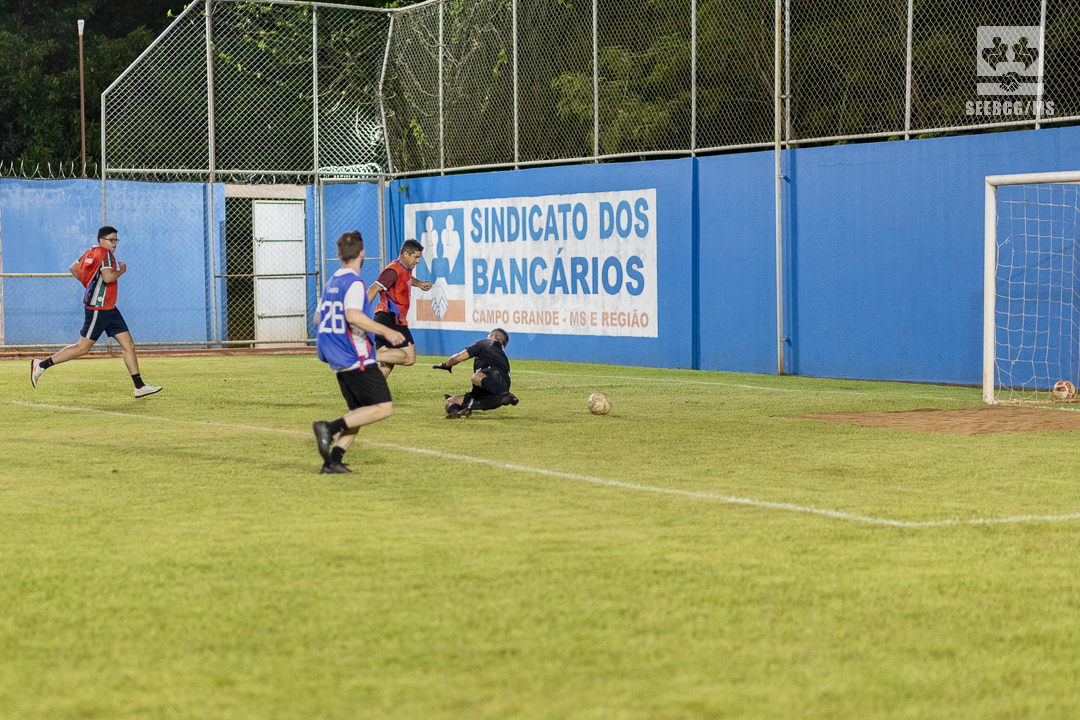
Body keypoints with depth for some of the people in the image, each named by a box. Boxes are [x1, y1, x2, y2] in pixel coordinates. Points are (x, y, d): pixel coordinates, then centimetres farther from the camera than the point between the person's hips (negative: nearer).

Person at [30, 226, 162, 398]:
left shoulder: (91, 252, 13)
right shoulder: (105, 254, -14)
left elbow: (73, 269, 23)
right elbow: (108, 277, -29)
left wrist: (89, 285, 24)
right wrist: (121, 270, -11)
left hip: (109, 309, 10)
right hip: (98, 309, -10)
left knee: (128, 345, 5)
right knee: (83, 348, -5)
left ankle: (140, 387, 5)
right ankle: (41, 365, 4)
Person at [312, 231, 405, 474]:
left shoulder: (331, 283, 15)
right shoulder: (354, 283, -12)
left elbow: (318, 318, 23)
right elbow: (353, 315, -28)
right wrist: (385, 331, -27)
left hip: (339, 360, 9)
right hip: (358, 359, -9)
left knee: (359, 412, 13)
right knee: (384, 407, -9)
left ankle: (333, 460, 1)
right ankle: (330, 427, -20)